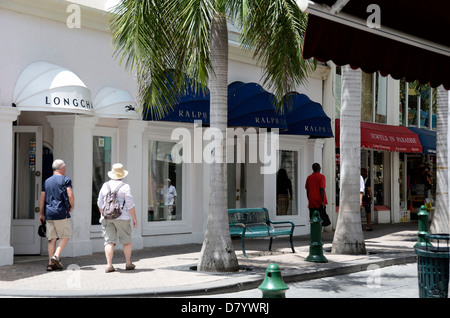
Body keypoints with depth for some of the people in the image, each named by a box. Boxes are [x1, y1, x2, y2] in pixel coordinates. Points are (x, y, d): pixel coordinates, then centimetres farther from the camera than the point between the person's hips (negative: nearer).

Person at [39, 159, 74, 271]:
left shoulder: (47, 181, 15)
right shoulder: (65, 180, -3)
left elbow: (42, 199, 12)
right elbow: (70, 195, -13)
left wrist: (41, 214, 16)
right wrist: (72, 205, 4)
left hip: (49, 213, 6)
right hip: (61, 212, -6)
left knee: (52, 238, 7)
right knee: (66, 236, 5)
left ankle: (51, 263, 4)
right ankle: (56, 256, -11)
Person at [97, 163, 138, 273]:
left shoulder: (105, 186, 6)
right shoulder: (125, 187, -7)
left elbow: (100, 204, 12)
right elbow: (130, 205, -8)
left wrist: (103, 215, 25)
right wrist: (134, 218, 0)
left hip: (107, 217, 3)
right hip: (122, 217, -3)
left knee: (109, 241, 1)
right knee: (126, 240, 12)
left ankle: (109, 265, -7)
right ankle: (128, 263, 18)